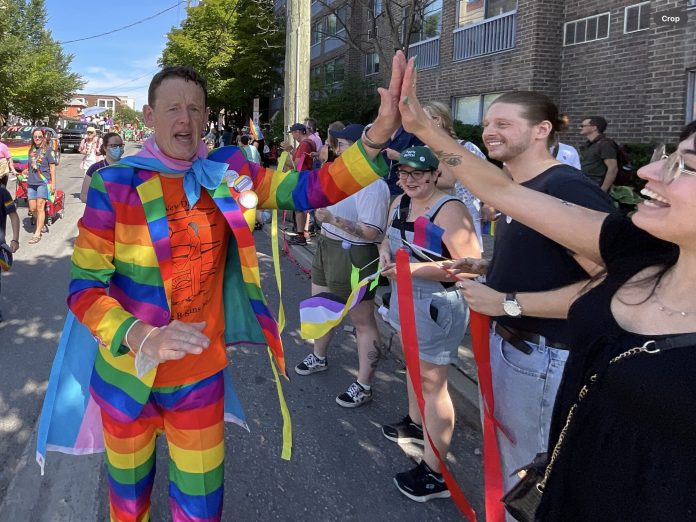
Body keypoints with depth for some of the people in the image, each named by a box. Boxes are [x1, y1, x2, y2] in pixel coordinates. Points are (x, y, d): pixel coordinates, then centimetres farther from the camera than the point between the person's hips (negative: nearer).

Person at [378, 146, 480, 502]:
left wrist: (414, 268, -31)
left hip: (437, 305, -9)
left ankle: (435, 475, 9)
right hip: (405, 298, 9)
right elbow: (390, 237, 20)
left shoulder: (449, 210, -22)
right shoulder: (400, 203, 5)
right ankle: (416, 423, 50)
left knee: (432, 383, -3)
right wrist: (385, 252, -5)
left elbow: (470, 265, -27)